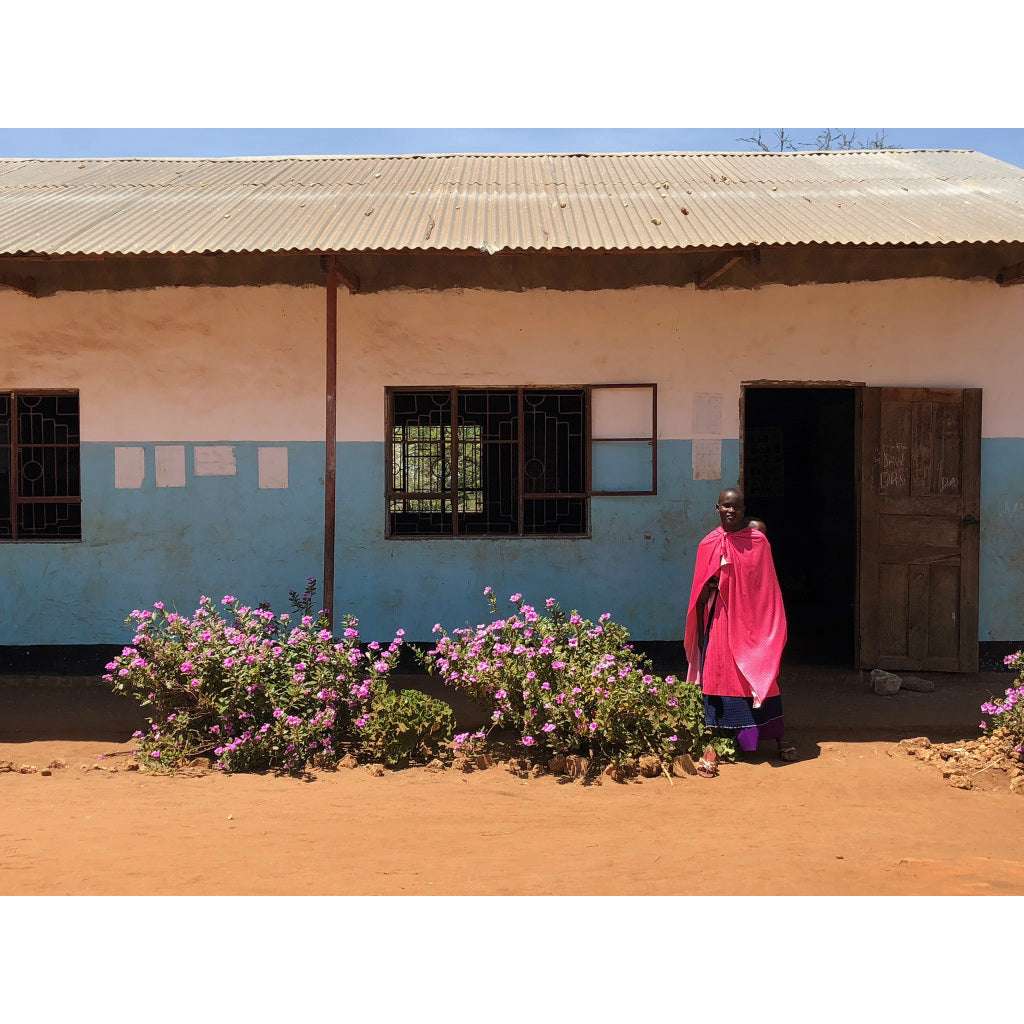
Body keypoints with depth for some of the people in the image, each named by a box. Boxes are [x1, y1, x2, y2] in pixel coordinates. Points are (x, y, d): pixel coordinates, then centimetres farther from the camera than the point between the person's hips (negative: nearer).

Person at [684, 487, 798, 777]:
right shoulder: (708, 544, 4)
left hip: (750, 619, -2)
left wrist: (770, 627, -4)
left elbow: (767, 588, 0)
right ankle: (713, 745, 6)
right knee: (716, 676, 0)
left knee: (761, 676, 5)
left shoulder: (758, 541, -2)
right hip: (719, 620, 2)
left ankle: (780, 737, 22)